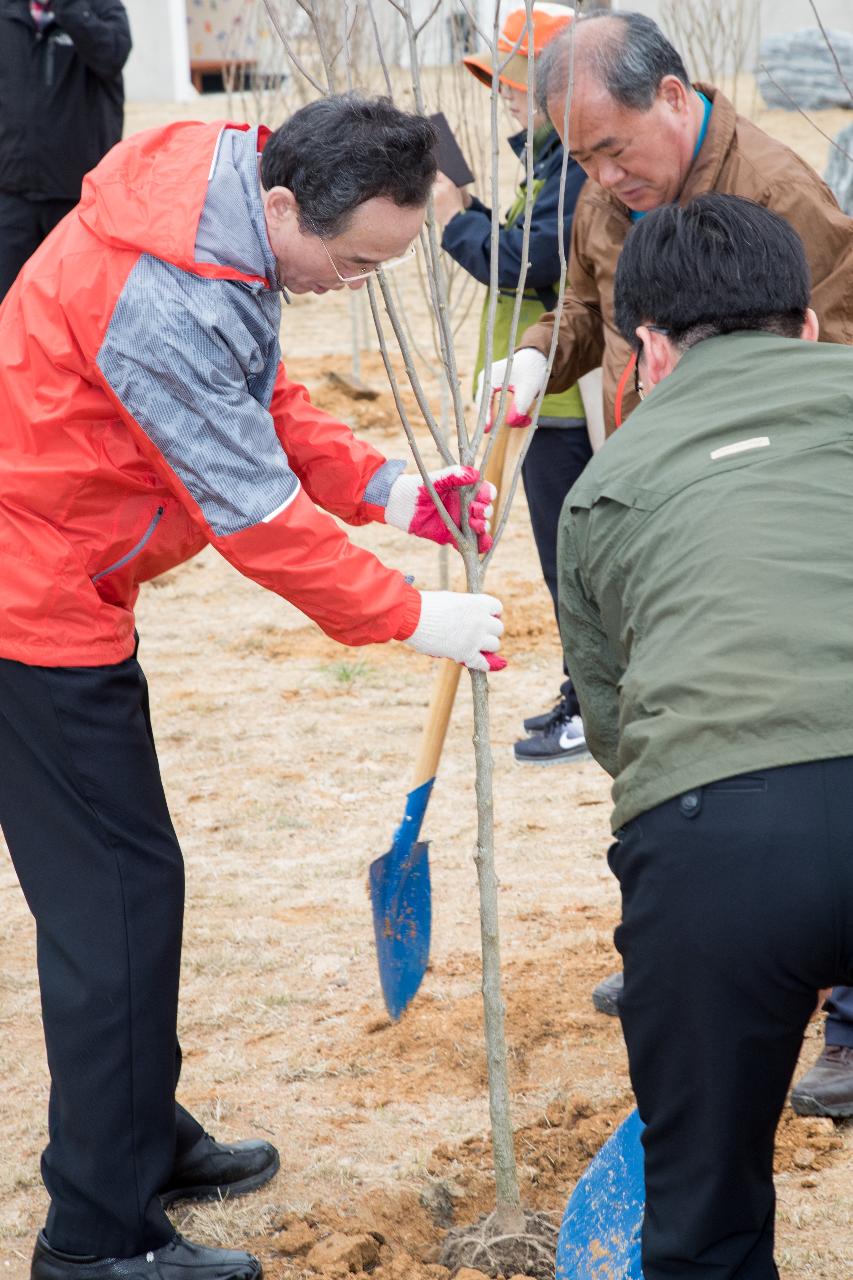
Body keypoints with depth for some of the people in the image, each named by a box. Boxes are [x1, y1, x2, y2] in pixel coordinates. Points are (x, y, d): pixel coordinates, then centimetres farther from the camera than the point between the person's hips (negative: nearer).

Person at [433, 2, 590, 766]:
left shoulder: (578, 168, -19)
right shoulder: (557, 160, 15)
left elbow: (522, 261, -25)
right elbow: (523, 252, 15)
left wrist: (455, 219, -12)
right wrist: (470, 211, 4)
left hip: (566, 402, -11)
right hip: (557, 395, 11)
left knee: (574, 557, -3)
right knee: (572, 557, 17)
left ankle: (596, 711, 5)